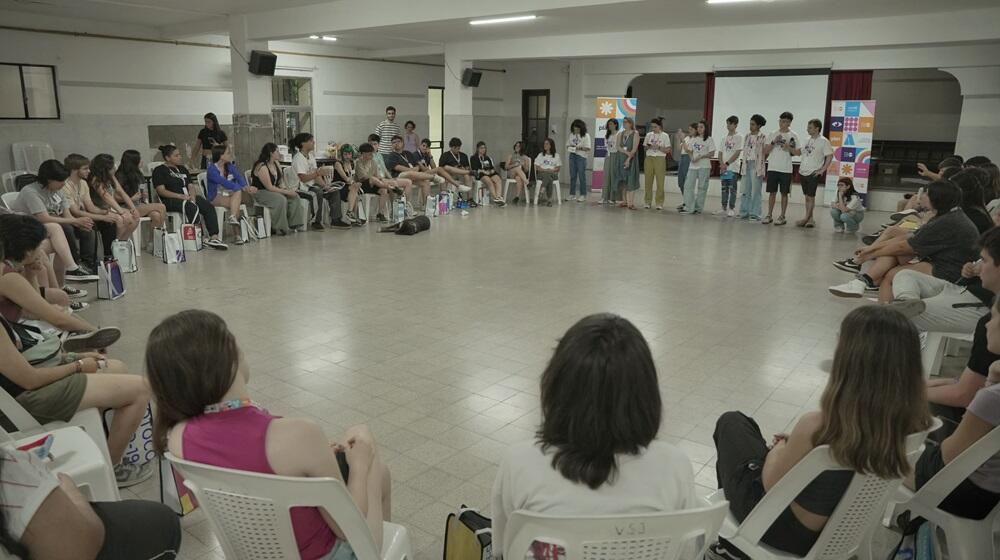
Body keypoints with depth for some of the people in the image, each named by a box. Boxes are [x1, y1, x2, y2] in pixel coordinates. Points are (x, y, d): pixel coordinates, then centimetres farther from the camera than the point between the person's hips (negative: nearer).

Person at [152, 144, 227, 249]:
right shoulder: (159, 170, 6)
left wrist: (192, 195, -6)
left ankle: (214, 237, -33)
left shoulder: (182, 169, 26)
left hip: (188, 197, 6)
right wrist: (180, 196, -19)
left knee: (208, 206, -23)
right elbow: (161, 190, -7)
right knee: (192, 207, -36)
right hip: (170, 200, -6)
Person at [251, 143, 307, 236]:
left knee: (294, 196, -9)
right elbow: (269, 187, -25)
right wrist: (286, 192, -24)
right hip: (259, 192, -9)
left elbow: (281, 180, 11)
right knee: (281, 200, -32)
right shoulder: (262, 167, -22)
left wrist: (285, 188, -12)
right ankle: (279, 229, -22)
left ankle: (294, 225, -6)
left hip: (274, 191, 9)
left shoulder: (276, 163, 5)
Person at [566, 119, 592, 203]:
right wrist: (569, 147, -7)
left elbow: (588, 148, -7)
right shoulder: (572, 135, 11)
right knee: (572, 176, 7)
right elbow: (568, 145, 16)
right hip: (572, 156, 5)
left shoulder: (586, 136, -3)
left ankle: (583, 195, 4)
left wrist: (579, 148, -21)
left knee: (582, 176, -2)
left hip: (581, 157, -5)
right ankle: (572, 194, 13)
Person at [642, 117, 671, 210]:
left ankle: (659, 203, 1)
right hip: (649, 158, 3)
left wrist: (658, 147, -17)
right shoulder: (649, 135, 10)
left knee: (660, 181, -4)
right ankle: (648, 202, 9)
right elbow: (644, 147, 14)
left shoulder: (665, 136, 0)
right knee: (648, 180, 2)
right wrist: (648, 147, -8)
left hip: (660, 159, -3)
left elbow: (668, 150, -3)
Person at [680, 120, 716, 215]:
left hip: (704, 166, -4)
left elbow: (712, 154, -5)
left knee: (702, 187, 0)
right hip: (693, 166, 4)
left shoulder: (709, 139, -1)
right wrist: (692, 158, -6)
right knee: (689, 186, -4)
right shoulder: (693, 139, 13)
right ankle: (689, 207, -3)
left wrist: (700, 157, -15)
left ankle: (698, 208, 7)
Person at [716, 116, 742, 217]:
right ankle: (724, 208, 13)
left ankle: (732, 209, -1)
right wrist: (721, 164, -4)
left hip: (733, 168, -6)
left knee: (732, 189, -5)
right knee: (724, 188, 8)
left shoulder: (738, 137, -3)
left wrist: (727, 163, -15)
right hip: (723, 168, 6)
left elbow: (737, 153, -10)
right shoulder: (724, 138, 14)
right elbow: (720, 153, 12)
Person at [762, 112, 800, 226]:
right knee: (772, 192, 5)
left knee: (784, 193, 3)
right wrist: (774, 142, -11)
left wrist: (789, 147, -13)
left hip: (786, 169, -2)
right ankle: (769, 215, 11)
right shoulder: (773, 134, 7)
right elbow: (765, 151, 3)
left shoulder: (793, 136, 2)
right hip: (772, 168, 2)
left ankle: (782, 217, 8)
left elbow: (798, 152, 2)